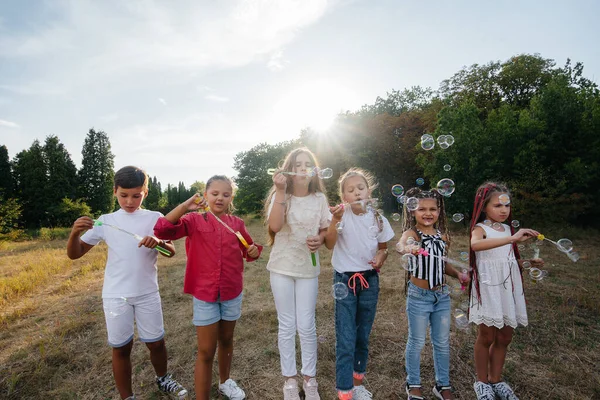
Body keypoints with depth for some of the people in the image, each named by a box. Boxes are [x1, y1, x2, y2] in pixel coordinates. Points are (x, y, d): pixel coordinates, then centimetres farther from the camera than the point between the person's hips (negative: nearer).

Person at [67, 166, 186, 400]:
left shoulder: (155, 218, -3)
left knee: (156, 342, 13)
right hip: (115, 295, 0)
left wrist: (158, 242, -32)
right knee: (121, 347, 11)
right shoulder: (105, 221, 0)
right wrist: (75, 232, -19)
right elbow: (74, 254, 1)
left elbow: (171, 251, -10)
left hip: (147, 293, 0)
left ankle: (163, 379, 41)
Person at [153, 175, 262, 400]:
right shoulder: (195, 221, -9)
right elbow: (162, 231, -23)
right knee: (206, 351, 5)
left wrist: (254, 251, -10)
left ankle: (225, 381, 47)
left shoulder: (236, 223, -1)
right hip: (204, 294, -3)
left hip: (232, 292, 3)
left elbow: (248, 249, 13)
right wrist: (185, 206, -31)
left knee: (226, 339, 23)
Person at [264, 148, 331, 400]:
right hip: (282, 267, -1)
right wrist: (280, 191, -26)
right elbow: (275, 226, -22)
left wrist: (320, 240, -16)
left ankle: (309, 378, 28)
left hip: (308, 268, 1)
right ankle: (289, 378, 28)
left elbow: (326, 230, 7)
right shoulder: (279, 196, -6)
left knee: (306, 326, 7)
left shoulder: (319, 198, -1)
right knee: (287, 326, 10)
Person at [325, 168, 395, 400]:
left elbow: (383, 248, 10)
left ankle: (357, 381, 38)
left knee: (363, 335, 17)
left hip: (369, 280, 4)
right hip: (345, 280, -3)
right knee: (345, 339, -1)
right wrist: (335, 220, -35)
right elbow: (330, 244, -21)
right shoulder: (342, 214, -11)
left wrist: (380, 259, -12)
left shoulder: (377, 218, -1)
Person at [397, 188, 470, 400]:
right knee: (417, 342, 10)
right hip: (419, 296, -5)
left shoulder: (442, 235, 4)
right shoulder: (412, 233, -14)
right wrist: (408, 248, -61)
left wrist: (458, 274, 1)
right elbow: (401, 243, -39)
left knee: (442, 342, 17)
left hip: (442, 295, 5)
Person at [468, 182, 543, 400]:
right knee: (486, 337, 5)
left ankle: (495, 380, 30)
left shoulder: (508, 229, 11)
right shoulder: (480, 228, -10)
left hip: (509, 288, 6)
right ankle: (482, 382, 22)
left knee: (504, 337, 13)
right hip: (489, 289, -6)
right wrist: (512, 238, -40)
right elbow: (475, 245, -36)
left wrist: (529, 262, 1)